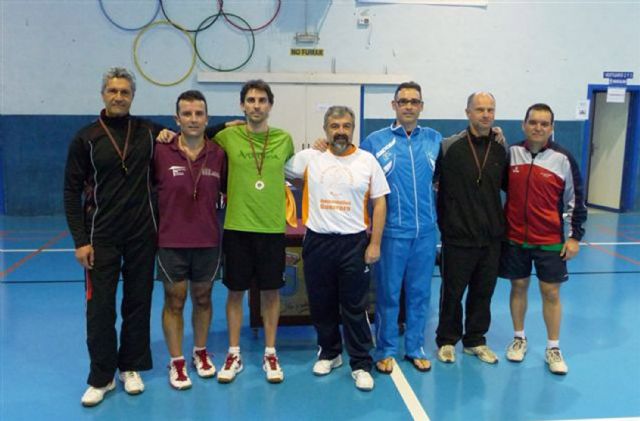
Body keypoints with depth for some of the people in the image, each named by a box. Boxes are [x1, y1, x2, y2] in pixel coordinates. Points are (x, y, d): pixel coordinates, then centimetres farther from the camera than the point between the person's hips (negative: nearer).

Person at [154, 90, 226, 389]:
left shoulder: (218, 154, -3)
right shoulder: (161, 153, -10)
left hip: (208, 241, 2)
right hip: (171, 242, -2)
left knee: (202, 298, 16)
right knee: (174, 301, 8)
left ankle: (200, 352, 35)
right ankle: (176, 362, 23)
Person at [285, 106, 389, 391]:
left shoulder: (367, 161, 0)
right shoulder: (309, 158, 1)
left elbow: (379, 203, 1)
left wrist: (375, 243, -3)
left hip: (354, 242, -1)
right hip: (317, 241, 2)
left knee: (355, 307, 4)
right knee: (321, 304, 13)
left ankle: (361, 364, 17)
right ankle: (329, 353, 34)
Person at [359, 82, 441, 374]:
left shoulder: (435, 139, 7)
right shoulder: (375, 141, -1)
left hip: (425, 230, 3)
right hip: (392, 230, -3)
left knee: (420, 292, 12)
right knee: (388, 292, 5)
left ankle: (415, 348, 26)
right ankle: (386, 350, 21)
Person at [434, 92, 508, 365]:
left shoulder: (501, 150, 4)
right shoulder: (449, 147, -8)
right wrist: (443, 218, -5)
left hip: (491, 237, 4)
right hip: (458, 237, -4)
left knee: (483, 292, 13)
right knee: (452, 292, 8)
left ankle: (475, 340, 31)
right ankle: (447, 340, 26)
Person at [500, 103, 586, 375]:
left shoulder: (562, 159, -5)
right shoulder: (511, 153, -1)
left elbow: (576, 200, 0)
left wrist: (575, 236, -2)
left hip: (550, 240, -1)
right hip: (515, 237, 2)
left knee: (551, 292, 4)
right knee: (519, 286, 11)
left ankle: (553, 348, 18)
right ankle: (519, 338, 28)